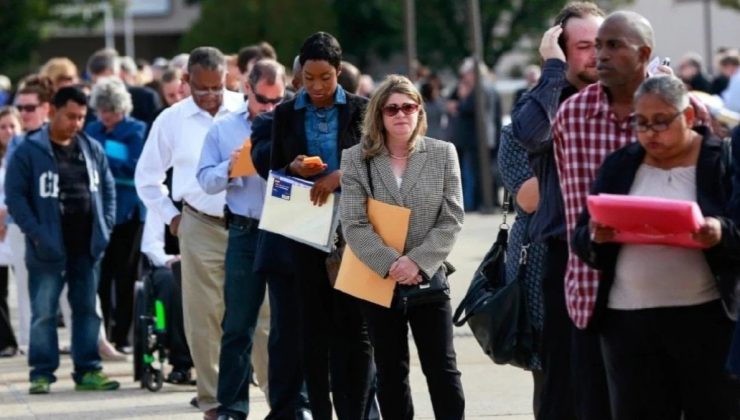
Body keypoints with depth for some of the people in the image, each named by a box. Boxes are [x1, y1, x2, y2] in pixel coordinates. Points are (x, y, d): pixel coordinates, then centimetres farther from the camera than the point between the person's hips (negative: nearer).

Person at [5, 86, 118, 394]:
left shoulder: (92, 149, 9)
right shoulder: (30, 151, -6)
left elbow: (108, 188, 16)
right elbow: (15, 195, -9)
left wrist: (105, 226, 4)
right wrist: (35, 233, -17)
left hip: (87, 247, 5)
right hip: (49, 249, -5)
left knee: (87, 309, 9)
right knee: (44, 313, -1)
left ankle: (88, 371, 15)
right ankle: (42, 373, 4)